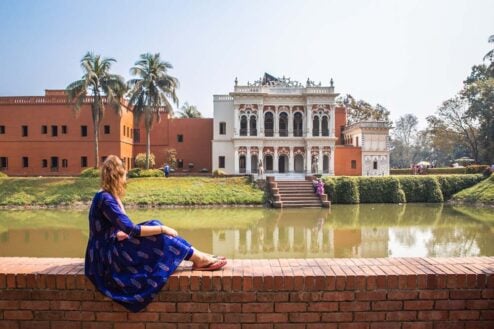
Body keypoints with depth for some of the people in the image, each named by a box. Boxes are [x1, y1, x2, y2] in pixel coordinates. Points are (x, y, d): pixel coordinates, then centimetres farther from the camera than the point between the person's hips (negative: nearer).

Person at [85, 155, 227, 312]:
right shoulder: (105, 199, -21)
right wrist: (162, 229, -19)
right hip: (107, 256, -9)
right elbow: (131, 230, -26)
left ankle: (197, 257, -8)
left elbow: (125, 228, 9)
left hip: (112, 250, 9)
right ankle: (198, 258, -9)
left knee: (155, 226, -4)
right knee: (158, 236, -19)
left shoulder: (108, 196, 9)